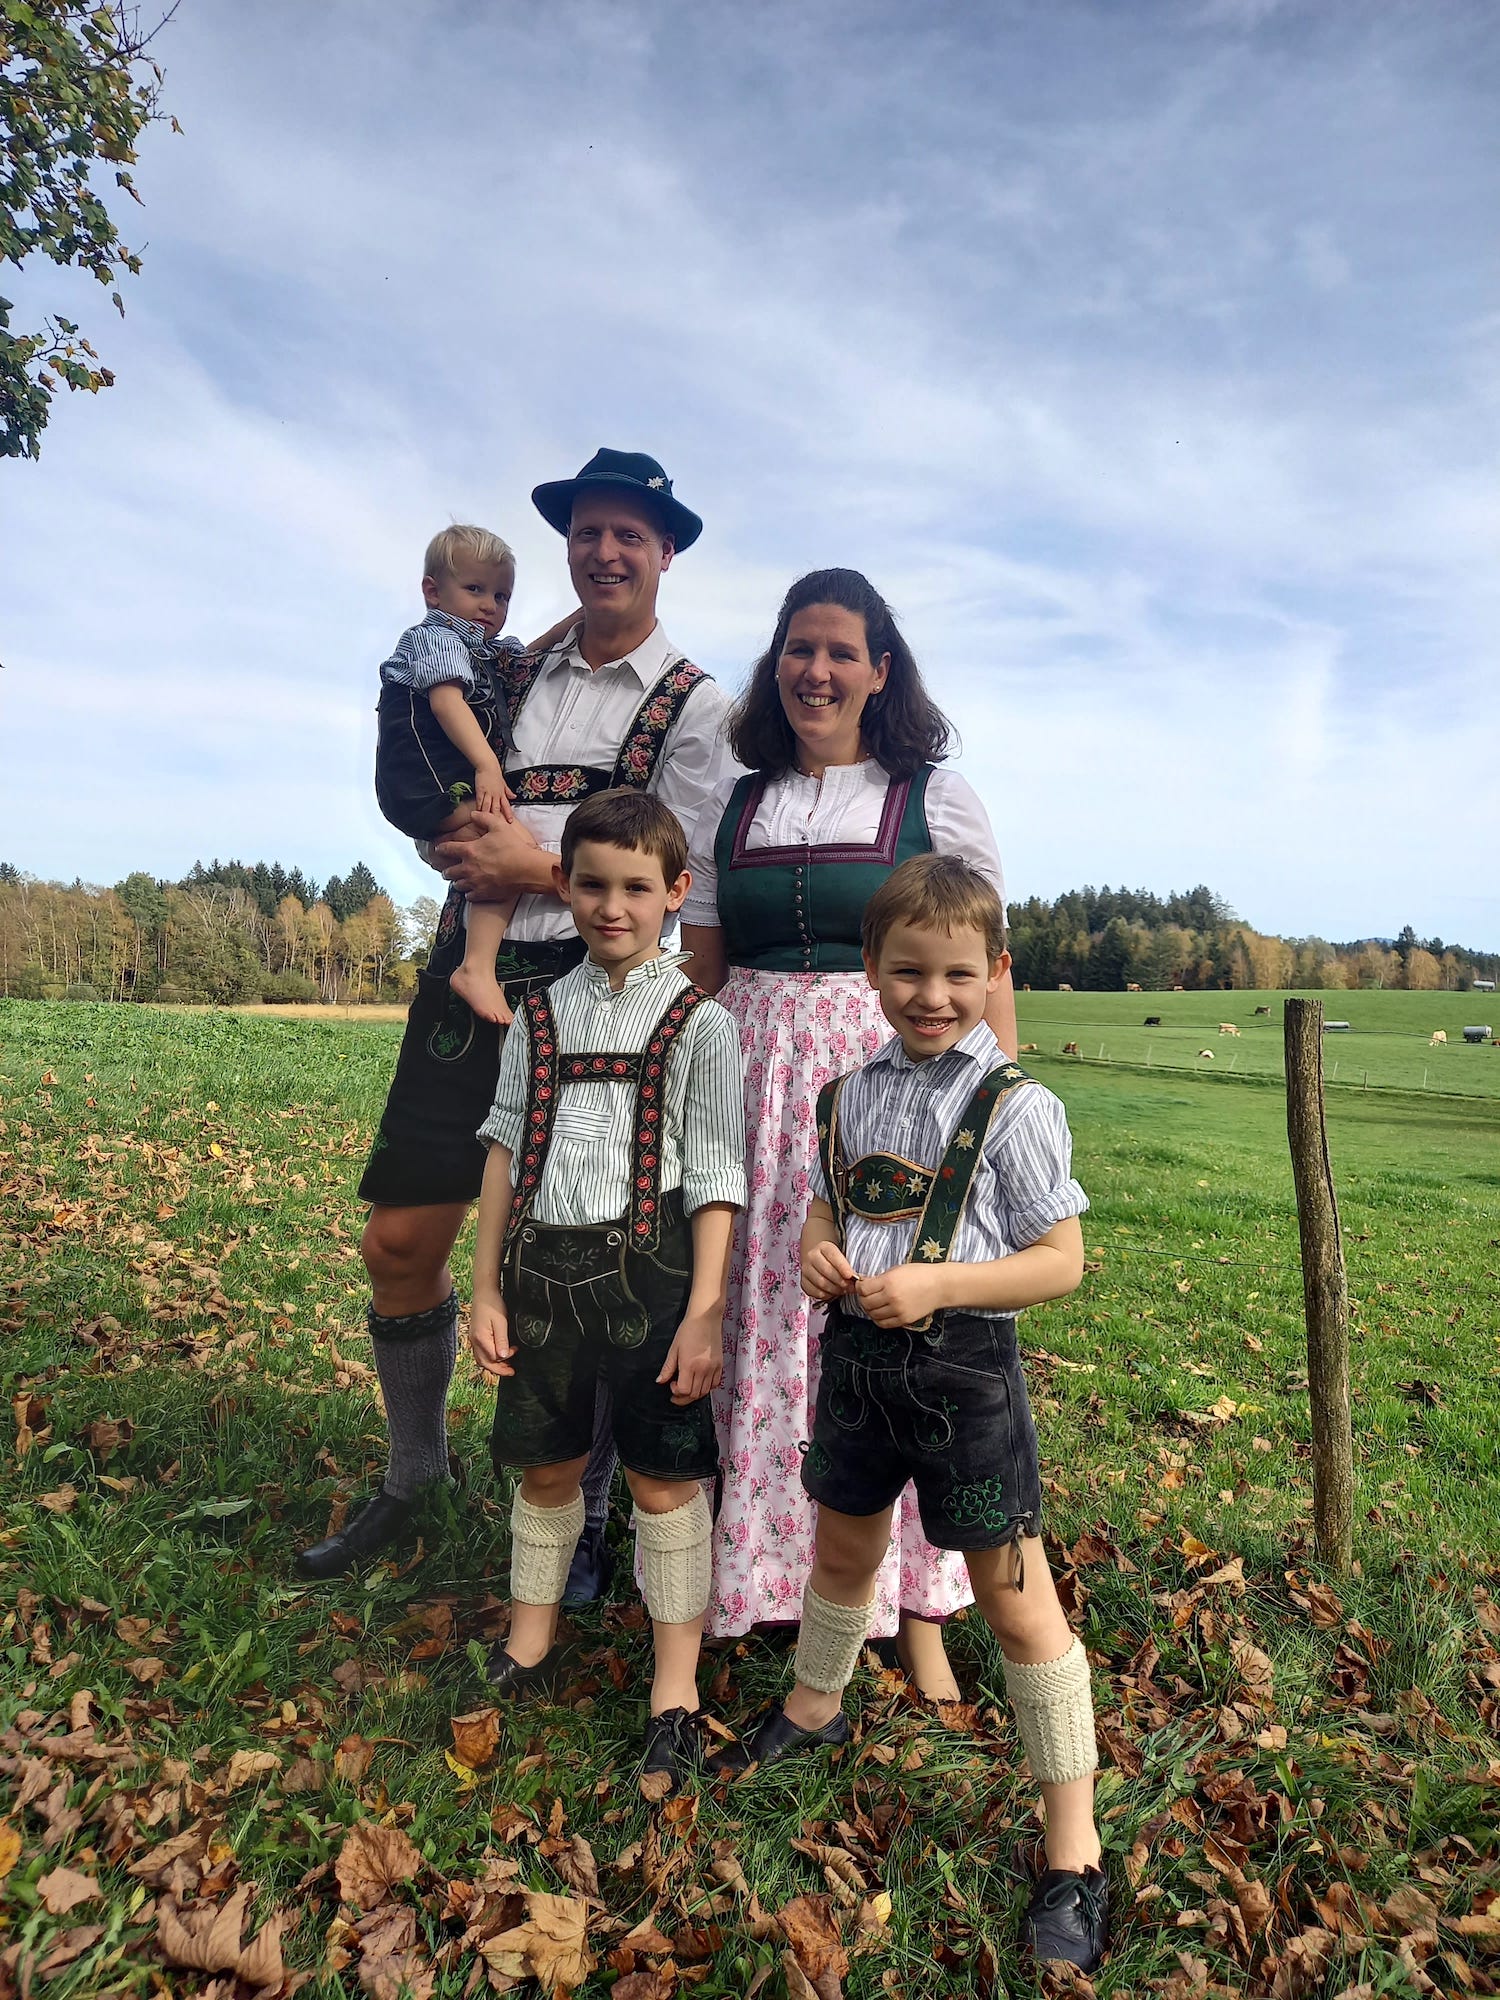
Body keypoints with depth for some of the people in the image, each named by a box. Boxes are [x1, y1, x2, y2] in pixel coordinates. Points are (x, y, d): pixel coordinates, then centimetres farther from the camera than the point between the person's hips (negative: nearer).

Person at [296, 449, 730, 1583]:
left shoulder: (694, 705, 2)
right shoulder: (517, 673, 16)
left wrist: (540, 871, -10)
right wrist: (464, 854, 2)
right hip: (470, 976, 5)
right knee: (401, 1240, 7)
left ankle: (585, 1509, 24)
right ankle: (414, 1471, 32)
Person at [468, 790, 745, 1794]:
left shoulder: (698, 1022, -5)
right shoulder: (543, 1016, 7)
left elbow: (714, 1181, -7)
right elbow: (507, 1153, 8)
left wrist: (704, 1314, -12)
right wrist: (488, 1289, 6)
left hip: (646, 1269, -4)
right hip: (542, 1267, 4)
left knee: (664, 1480, 7)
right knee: (546, 1466, 19)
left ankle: (677, 1689, 27)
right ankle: (530, 1646, 42)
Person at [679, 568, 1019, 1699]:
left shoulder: (937, 802, 5)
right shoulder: (730, 811, 13)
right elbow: (699, 978, 14)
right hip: (756, 1093, 3)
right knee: (760, 1327, 5)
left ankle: (917, 1607, 18)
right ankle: (762, 1573, 25)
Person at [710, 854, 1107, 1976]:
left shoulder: (1015, 1108, -14)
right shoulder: (850, 1097, 3)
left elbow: (1061, 1262, -13)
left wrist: (938, 1284, -25)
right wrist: (818, 1252, -8)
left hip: (964, 1369, -5)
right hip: (859, 1356, 6)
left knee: (1015, 1599, 4)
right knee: (844, 1546, 26)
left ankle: (1074, 1854, 24)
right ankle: (816, 1709, 54)